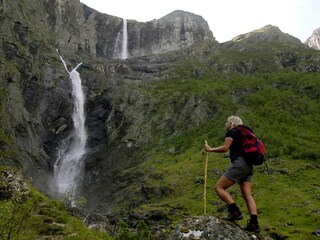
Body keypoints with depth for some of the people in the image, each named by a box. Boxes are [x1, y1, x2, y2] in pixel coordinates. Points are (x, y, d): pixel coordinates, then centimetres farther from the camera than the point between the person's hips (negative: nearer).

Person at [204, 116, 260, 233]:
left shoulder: (231, 132, 1)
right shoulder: (242, 134, 27)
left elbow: (225, 148, -9)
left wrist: (210, 149, 2)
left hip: (239, 164, -9)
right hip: (248, 166, 9)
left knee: (219, 187, -6)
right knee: (247, 194, 1)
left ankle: (235, 211, -17)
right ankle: (254, 223, -10)